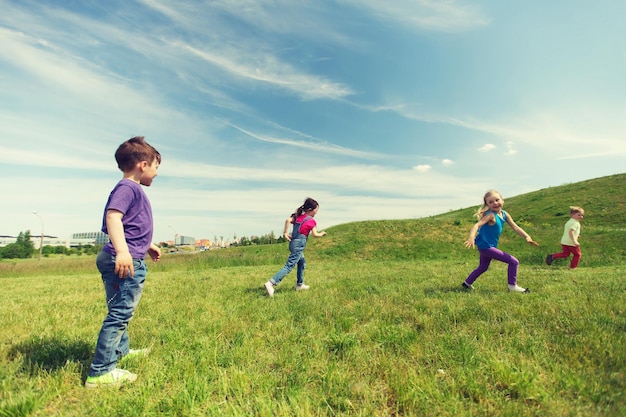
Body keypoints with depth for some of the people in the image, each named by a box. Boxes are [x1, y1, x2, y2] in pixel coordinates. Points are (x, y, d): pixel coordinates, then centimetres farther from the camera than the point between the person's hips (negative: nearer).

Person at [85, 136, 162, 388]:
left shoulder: (133, 189, 18)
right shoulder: (127, 187, -12)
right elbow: (113, 217, -27)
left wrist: (148, 246, 37)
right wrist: (122, 251, -38)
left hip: (129, 260, 11)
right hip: (125, 261, -11)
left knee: (120, 311, 24)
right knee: (120, 313, -6)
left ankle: (121, 350, 43)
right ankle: (100, 373, 2)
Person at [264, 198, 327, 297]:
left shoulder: (298, 216, 11)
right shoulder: (311, 220, -6)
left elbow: (288, 220, -4)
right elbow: (315, 234, -9)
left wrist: (285, 233, -4)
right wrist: (322, 234, 10)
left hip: (293, 243, 9)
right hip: (299, 245, -9)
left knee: (302, 263, 25)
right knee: (289, 266, -12)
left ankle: (299, 284, 34)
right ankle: (271, 283, -22)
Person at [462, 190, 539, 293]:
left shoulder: (505, 215, 2)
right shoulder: (491, 215, -22)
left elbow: (515, 227, 0)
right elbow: (477, 225, -34)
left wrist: (527, 237, -14)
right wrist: (471, 237, -51)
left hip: (486, 247, 9)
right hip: (485, 246, -9)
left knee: (483, 267, 27)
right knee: (514, 262, -7)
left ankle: (467, 283, 39)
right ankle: (512, 286, 5)